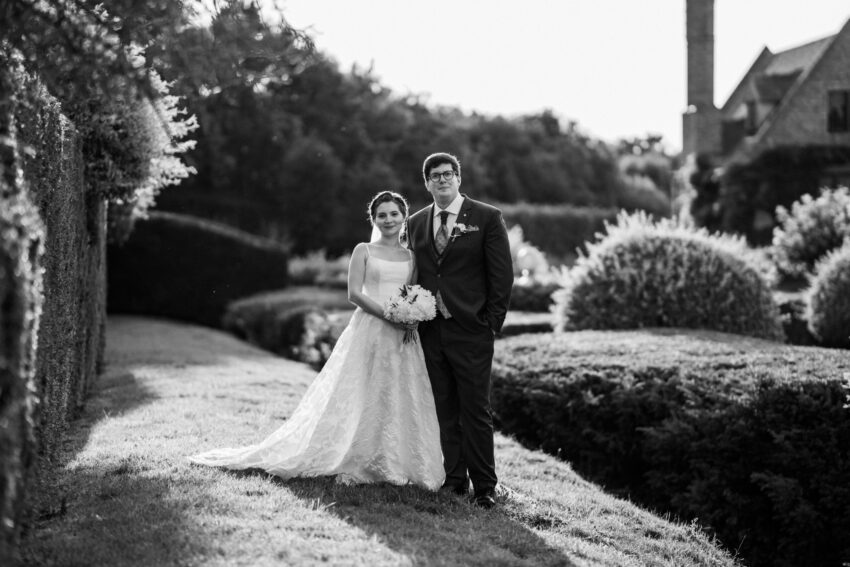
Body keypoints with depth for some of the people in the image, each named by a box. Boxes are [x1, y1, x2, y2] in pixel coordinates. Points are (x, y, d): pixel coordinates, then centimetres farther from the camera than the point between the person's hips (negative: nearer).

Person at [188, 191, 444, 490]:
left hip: (402, 336, 3)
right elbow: (355, 292, -5)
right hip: (370, 329, -3)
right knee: (360, 396, -4)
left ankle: (399, 465, 8)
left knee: (403, 401, 2)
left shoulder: (412, 256, 14)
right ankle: (355, 463, 2)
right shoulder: (363, 251, 5)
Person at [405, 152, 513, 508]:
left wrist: (492, 323, -6)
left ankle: (484, 487, 5)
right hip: (430, 331, 5)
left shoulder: (487, 218, -1)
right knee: (445, 412, 9)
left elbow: (503, 275, -3)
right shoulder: (415, 223, 13)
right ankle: (454, 479, 17)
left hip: (470, 331, -4)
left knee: (475, 411, -2)